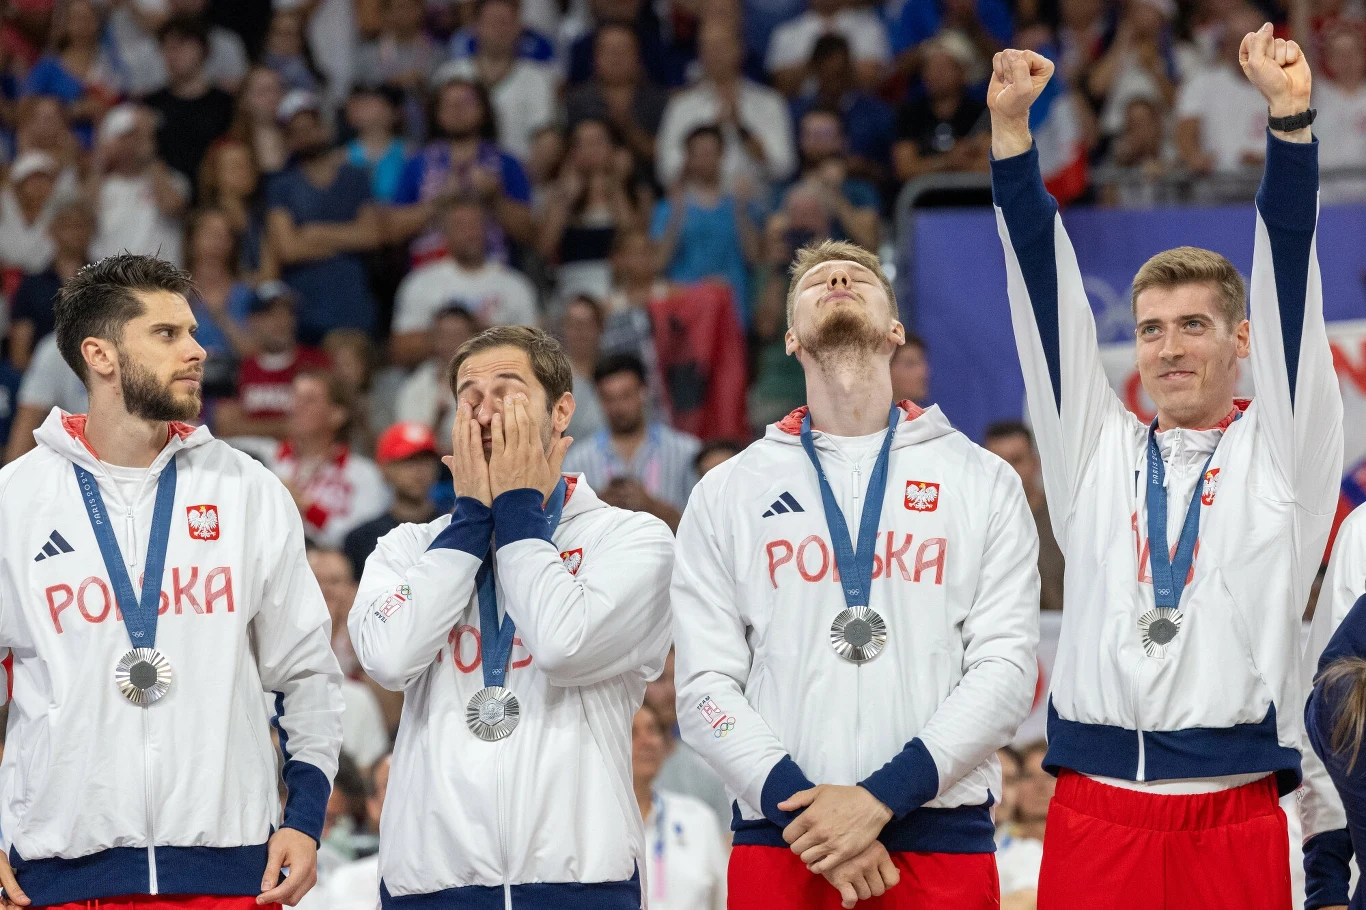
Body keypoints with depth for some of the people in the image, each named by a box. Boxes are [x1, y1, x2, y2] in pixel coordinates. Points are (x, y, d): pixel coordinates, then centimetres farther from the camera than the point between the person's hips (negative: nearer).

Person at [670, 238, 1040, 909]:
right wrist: (799, 803, -11)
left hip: (940, 843, 0)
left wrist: (880, 797, -13)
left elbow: (1006, 669, -1)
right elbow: (705, 686, 4)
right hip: (779, 845, 0)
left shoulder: (983, 482, 9)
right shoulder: (726, 493, 12)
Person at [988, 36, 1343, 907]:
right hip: (1095, 812, 2)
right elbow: (1047, 291, 9)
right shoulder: (1098, 449, 15)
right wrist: (1010, 129, 1)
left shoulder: (1279, 448, 9)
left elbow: (1290, 278, 0)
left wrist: (1291, 119, -10)